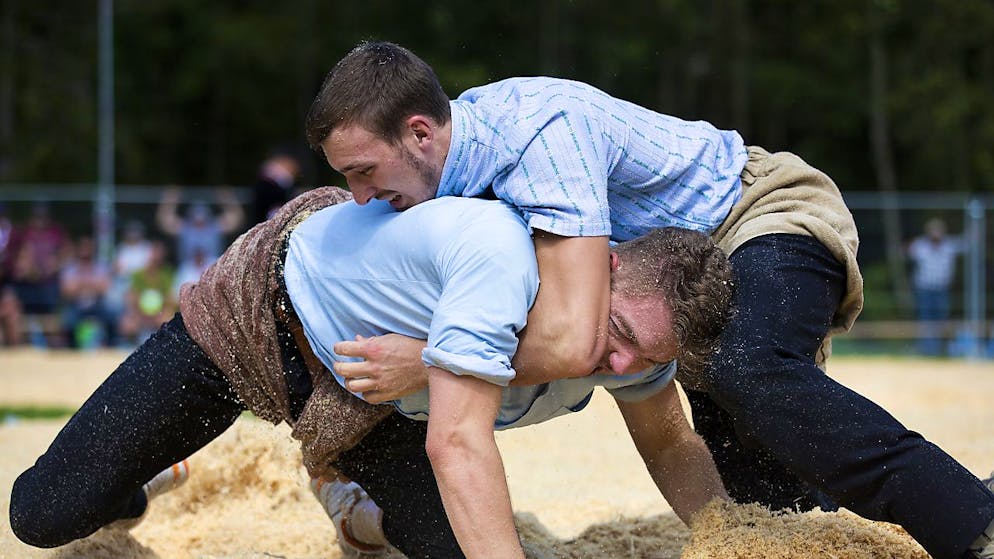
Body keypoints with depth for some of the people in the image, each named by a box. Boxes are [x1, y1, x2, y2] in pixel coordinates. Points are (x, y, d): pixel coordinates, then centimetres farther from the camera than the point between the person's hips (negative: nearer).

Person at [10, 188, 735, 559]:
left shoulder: (639, 315, -19)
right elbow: (457, 441, -48)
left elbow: (672, 447, 0)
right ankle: (142, 489, 28)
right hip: (257, 314, -6)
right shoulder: (506, 257, -44)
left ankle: (347, 488, 21)